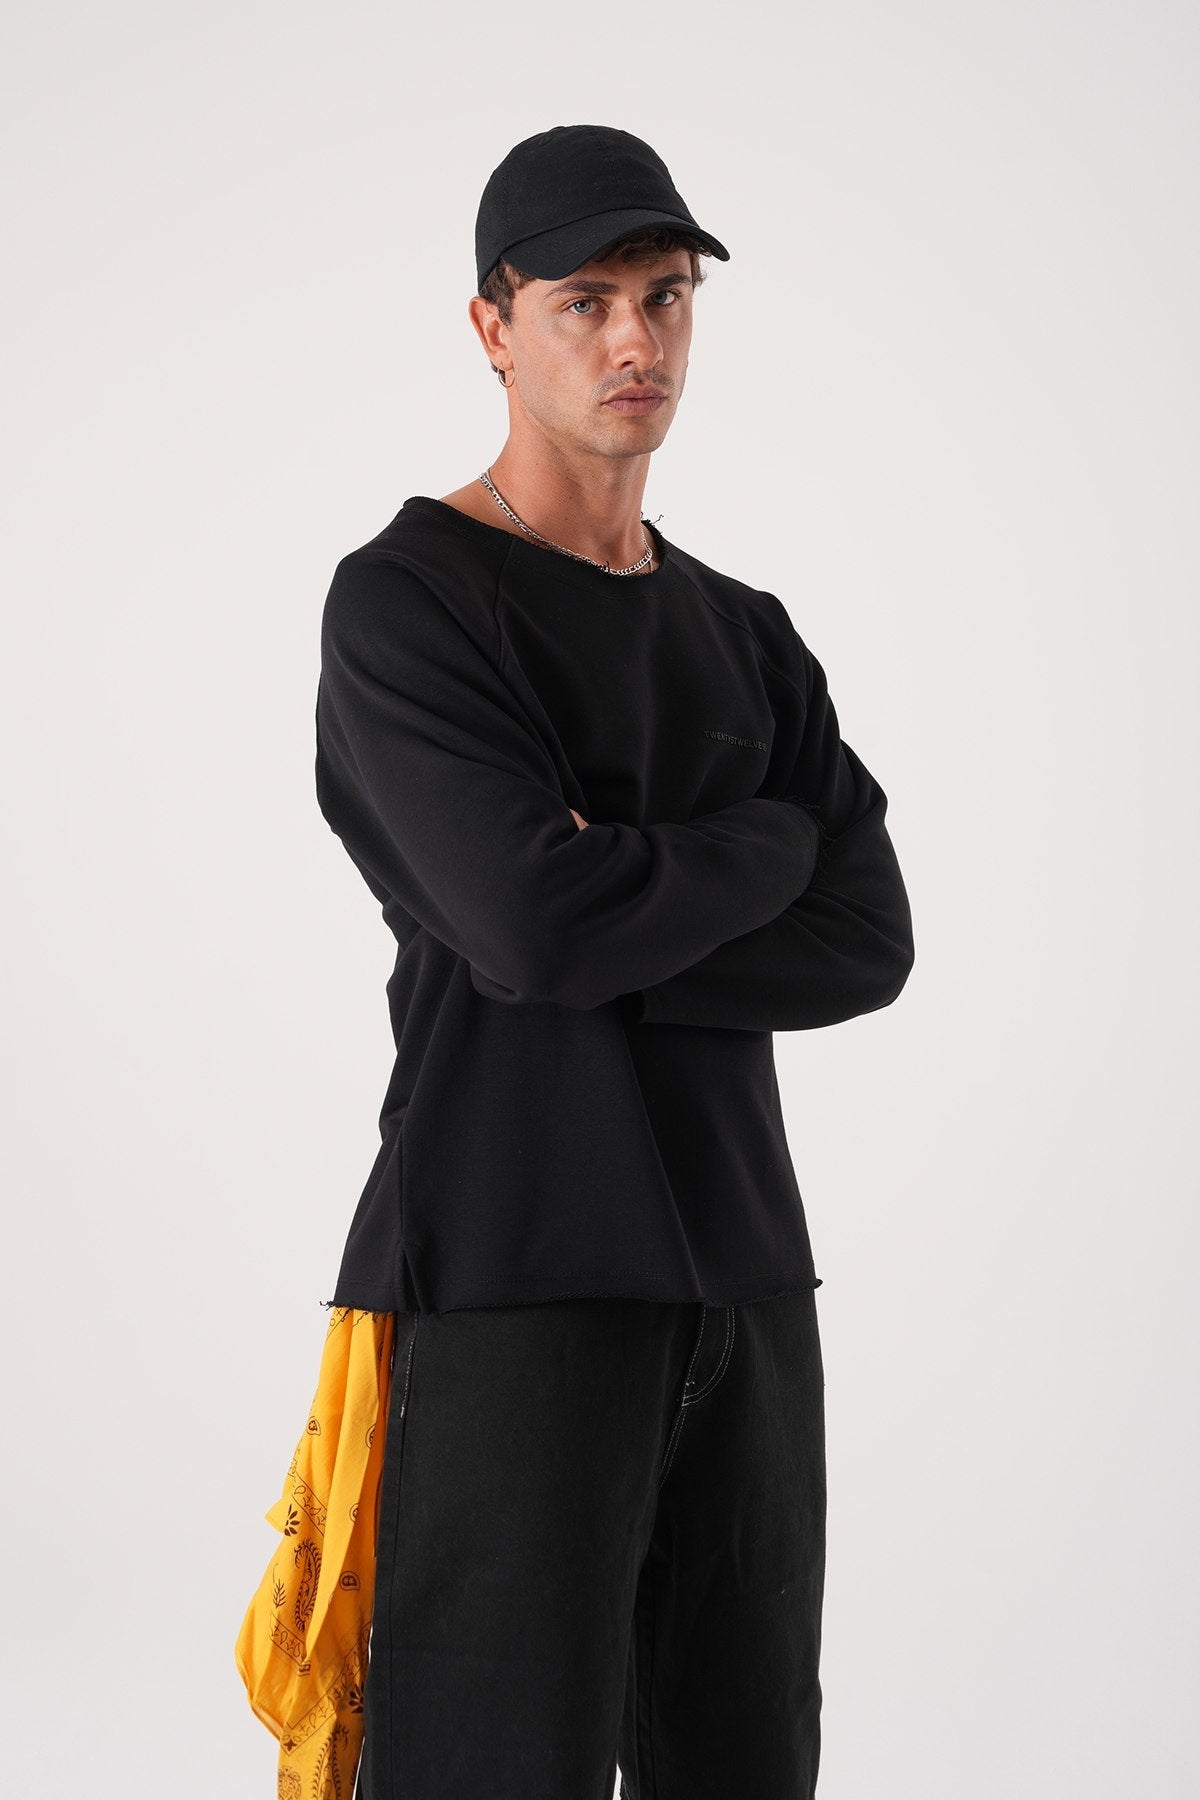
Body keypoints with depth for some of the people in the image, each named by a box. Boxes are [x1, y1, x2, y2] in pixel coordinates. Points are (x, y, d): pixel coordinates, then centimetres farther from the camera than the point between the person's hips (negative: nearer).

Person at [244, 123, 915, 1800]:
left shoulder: (746, 637, 16)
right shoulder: (404, 602, -5)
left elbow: (870, 948, 3)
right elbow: (536, 925, -19)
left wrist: (616, 923, -12)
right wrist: (769, 845, -2)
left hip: (744, 1276, 6)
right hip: (512, 1271, -6)